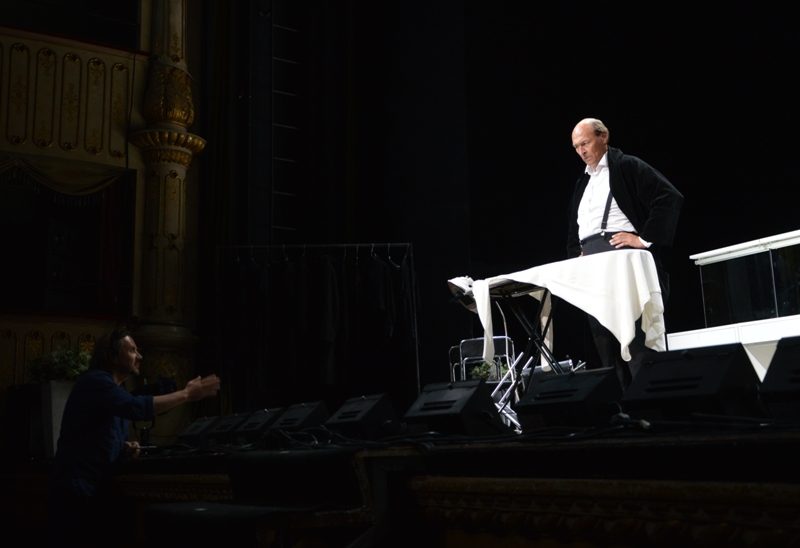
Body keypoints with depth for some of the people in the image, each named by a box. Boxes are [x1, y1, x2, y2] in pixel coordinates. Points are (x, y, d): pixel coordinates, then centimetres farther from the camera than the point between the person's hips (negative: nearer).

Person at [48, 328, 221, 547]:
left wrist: (127, 449, 1)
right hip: (75, 490, -9)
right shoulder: (95, 381, -12)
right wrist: (187, 394, -24)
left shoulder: (118, 391, 18)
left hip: (99, 490, 9)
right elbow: (137, 408, -29)